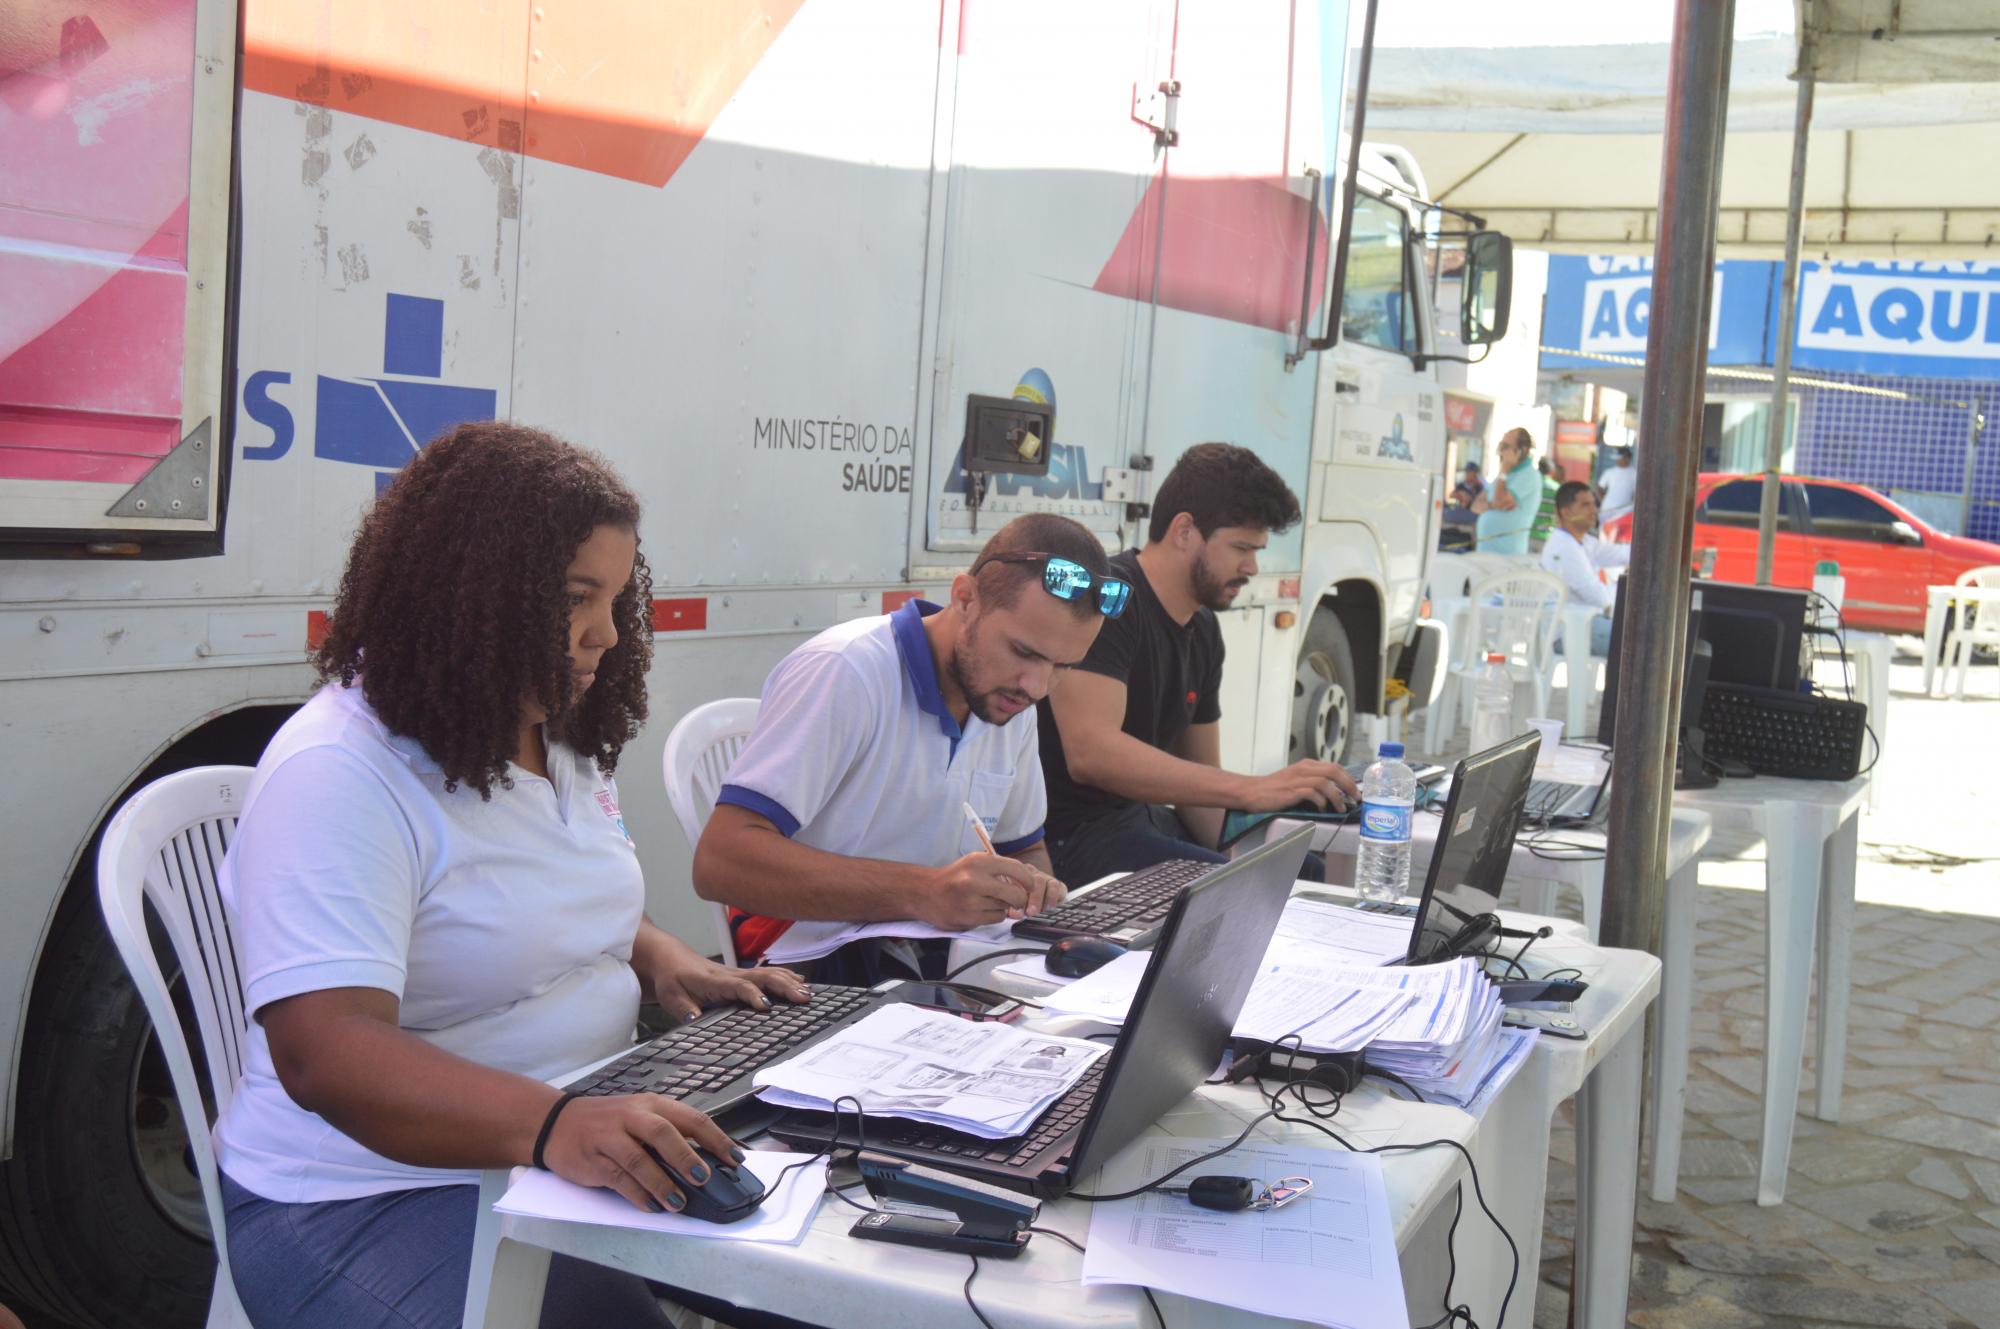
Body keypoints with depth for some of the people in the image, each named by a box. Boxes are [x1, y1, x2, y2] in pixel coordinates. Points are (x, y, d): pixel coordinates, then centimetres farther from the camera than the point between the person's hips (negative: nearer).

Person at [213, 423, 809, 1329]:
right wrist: (551, 1125, -42)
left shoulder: (566, 738, 9)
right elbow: (323, 1051, -28)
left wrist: (667, 966, 3)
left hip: (589, 1145, 8)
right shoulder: (337, 777, -18)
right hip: (375, 1199, -7)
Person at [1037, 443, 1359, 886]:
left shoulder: (1203, 630, 10)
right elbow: (1090, 751, -31)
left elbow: (1198, 778, 15)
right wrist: (1252, 790, -34)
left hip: (1140, 816, 9)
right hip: (1068, 833, -9)